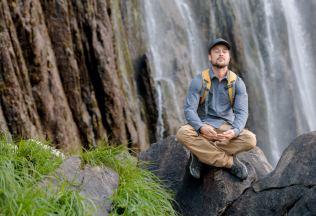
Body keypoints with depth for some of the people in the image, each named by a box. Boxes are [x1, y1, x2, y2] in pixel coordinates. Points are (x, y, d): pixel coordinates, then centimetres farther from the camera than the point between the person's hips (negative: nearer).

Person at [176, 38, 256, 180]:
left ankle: (200, 154, -19)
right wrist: (202, 128, -32)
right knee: (183, 133, -34)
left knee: (250, 140, -29)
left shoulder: (237, 83, 0)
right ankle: (230, 162, -25)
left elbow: (242, 112, -7)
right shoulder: (199, 81, -4)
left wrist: (234, 132, -30)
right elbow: (189, 109, -11)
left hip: (226, 128, 1)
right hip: (203, 127, -1)